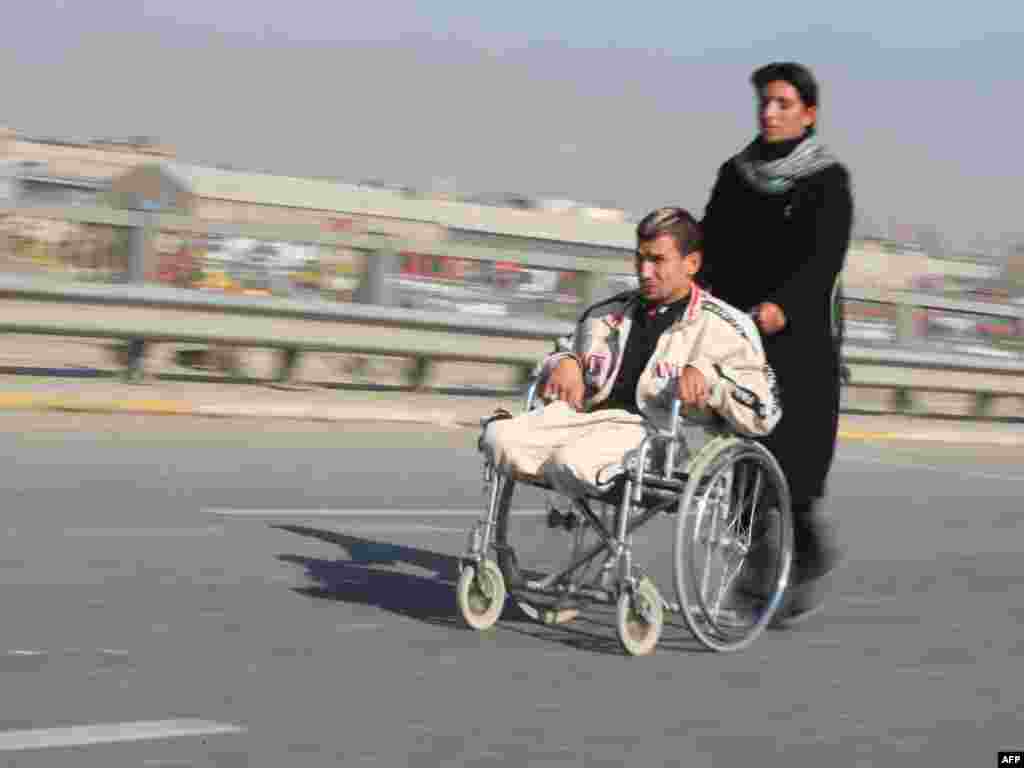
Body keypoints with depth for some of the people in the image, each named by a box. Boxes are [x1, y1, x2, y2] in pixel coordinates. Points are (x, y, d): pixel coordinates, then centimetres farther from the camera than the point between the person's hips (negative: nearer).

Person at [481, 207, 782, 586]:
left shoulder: (725, 327, 9)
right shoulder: (611, 313, 26)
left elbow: (764, 413, 2)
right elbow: (567, 348, 40)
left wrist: (708, 374, -13)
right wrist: (565, 361, 15)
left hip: (656, 429, -6)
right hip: (588, 413, 6)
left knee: (572, 462, -37)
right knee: (499, 437, -22)